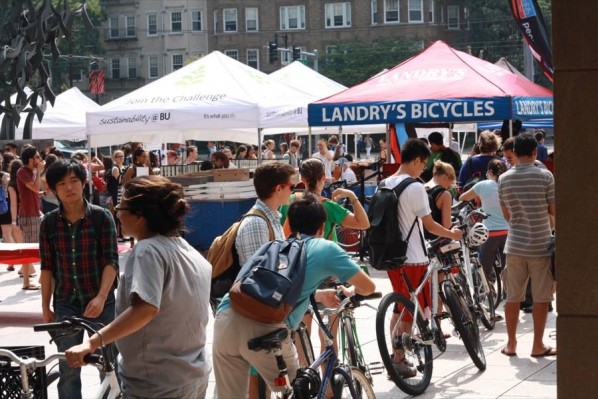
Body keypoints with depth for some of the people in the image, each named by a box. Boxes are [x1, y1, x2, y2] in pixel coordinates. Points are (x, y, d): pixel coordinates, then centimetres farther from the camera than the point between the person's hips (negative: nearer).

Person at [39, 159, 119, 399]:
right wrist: (45, 307, 4)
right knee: (68, 372, 6)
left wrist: (101, 297, -22)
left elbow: (111, 261, -10)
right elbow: (47, 267, 4)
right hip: (65, 305, 2)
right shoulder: (49, 223, 0)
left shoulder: (102, 217, -7)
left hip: (100, 303, -2)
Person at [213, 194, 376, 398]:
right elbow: (368, 287, 27)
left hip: (226, 319, 5)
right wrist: (352, 291, 49)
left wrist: (321, 294, 64)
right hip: (265, 328, -5)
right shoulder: (326, 248, 18)